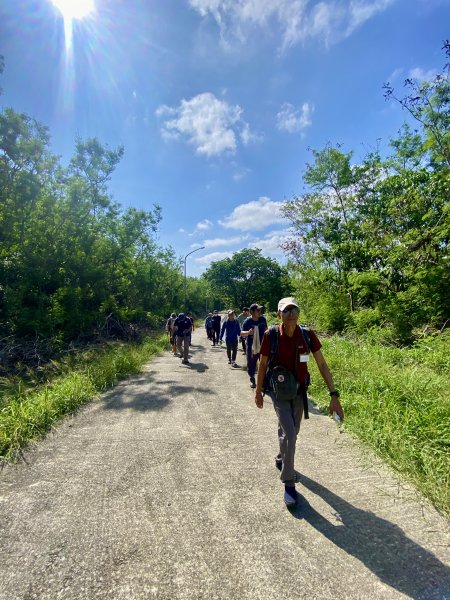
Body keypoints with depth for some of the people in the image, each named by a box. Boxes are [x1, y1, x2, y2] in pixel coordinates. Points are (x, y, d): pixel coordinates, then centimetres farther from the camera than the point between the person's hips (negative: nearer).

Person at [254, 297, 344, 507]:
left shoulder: (307, 335, -14)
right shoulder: (271, 335, -18)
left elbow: (322, 365, -10)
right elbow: (263, 365, -6)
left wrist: (334, 396, -14)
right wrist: (258, 392, 3)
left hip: (299, 391, 3)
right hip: (279, 391, -3)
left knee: (291, 432, 20)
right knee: (289, 434, -11)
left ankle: (281, 459, 51)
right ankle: (289, 484, 10)